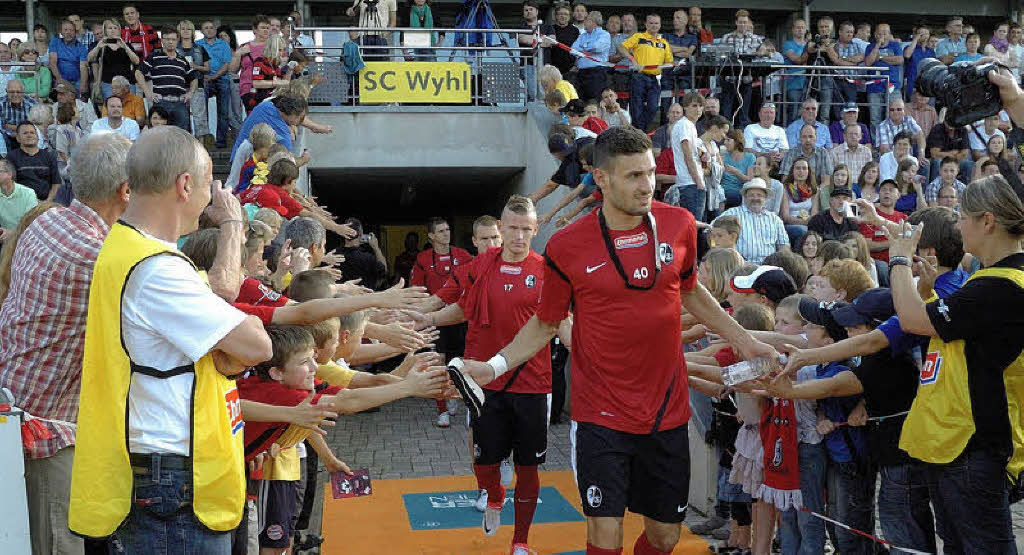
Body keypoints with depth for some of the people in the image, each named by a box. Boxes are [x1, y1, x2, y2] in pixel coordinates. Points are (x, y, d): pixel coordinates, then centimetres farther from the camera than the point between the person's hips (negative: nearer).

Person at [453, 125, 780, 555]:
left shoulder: (679, 225, -2)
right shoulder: (567, 246, -10)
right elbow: (545, 324, 2)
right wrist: (493, 367, -9)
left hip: (668, 412, 3)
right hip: (601, 415, -3)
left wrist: (744, 341, 15)